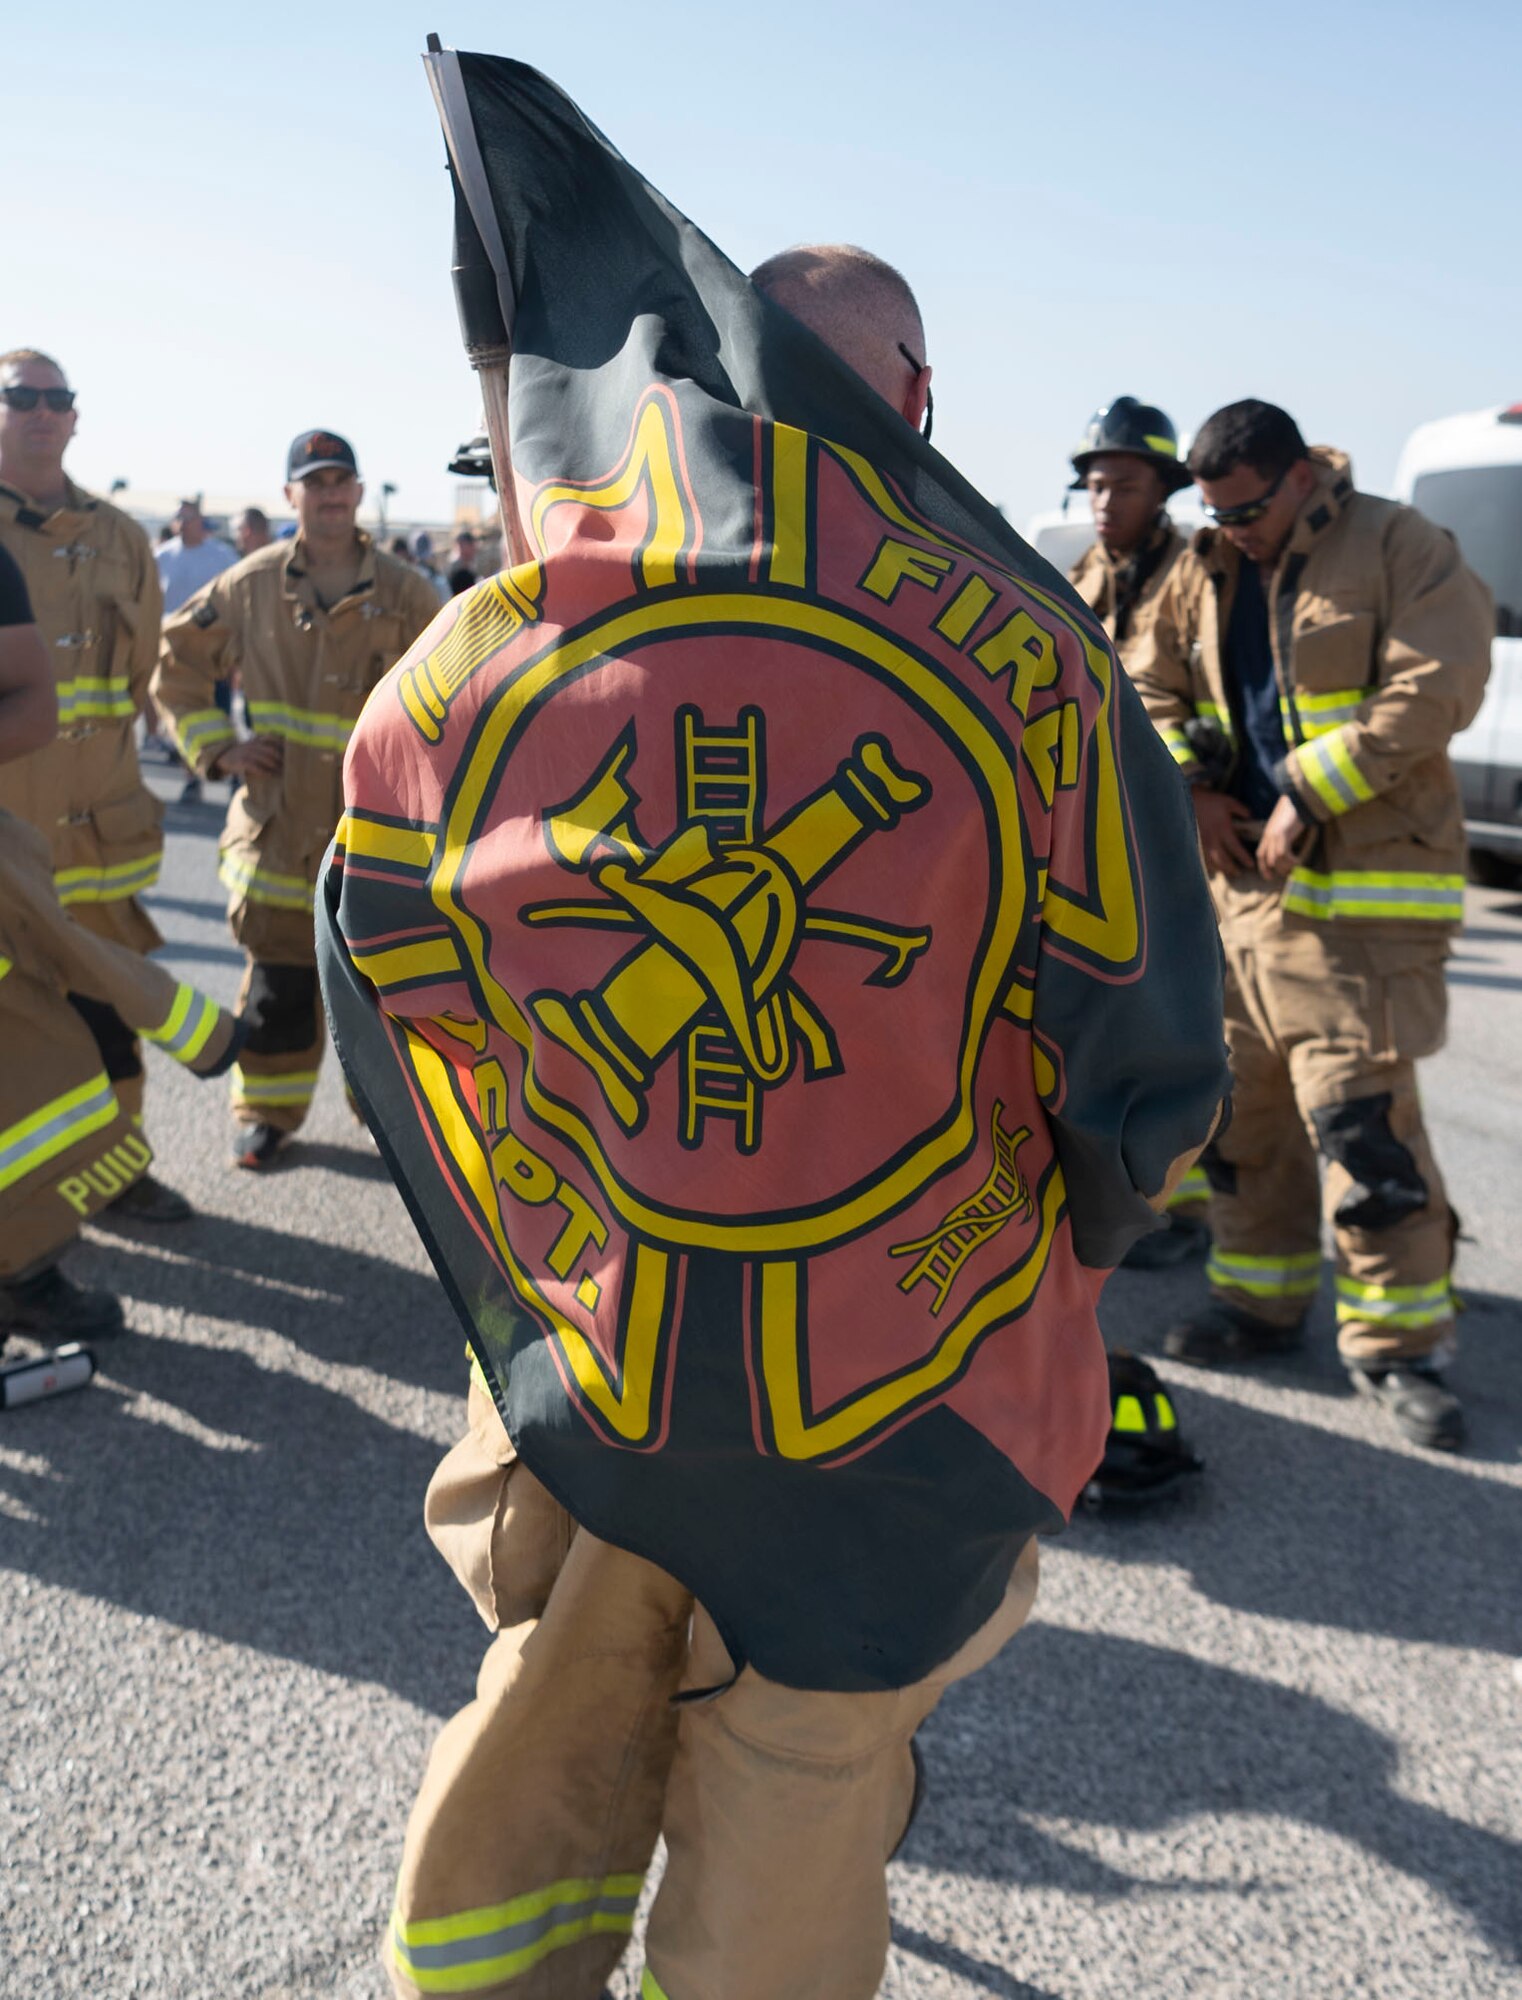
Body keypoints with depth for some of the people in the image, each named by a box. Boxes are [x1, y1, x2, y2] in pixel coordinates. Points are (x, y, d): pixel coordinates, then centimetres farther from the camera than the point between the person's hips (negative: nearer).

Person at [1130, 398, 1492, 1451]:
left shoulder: (1402, 548, -6)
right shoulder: (1206, 573, 13)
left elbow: (1433, 691, -15)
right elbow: (1151, 688, 18)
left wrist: (1307, 794, -17)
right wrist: (1195, 791, 1)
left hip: (1365, 889, -7)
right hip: (1244, 877, 7)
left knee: (1362, 1114, -11)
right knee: (1245, 1102, 12)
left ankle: (1399, 1342, 2)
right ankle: (1261, 1299, 27)